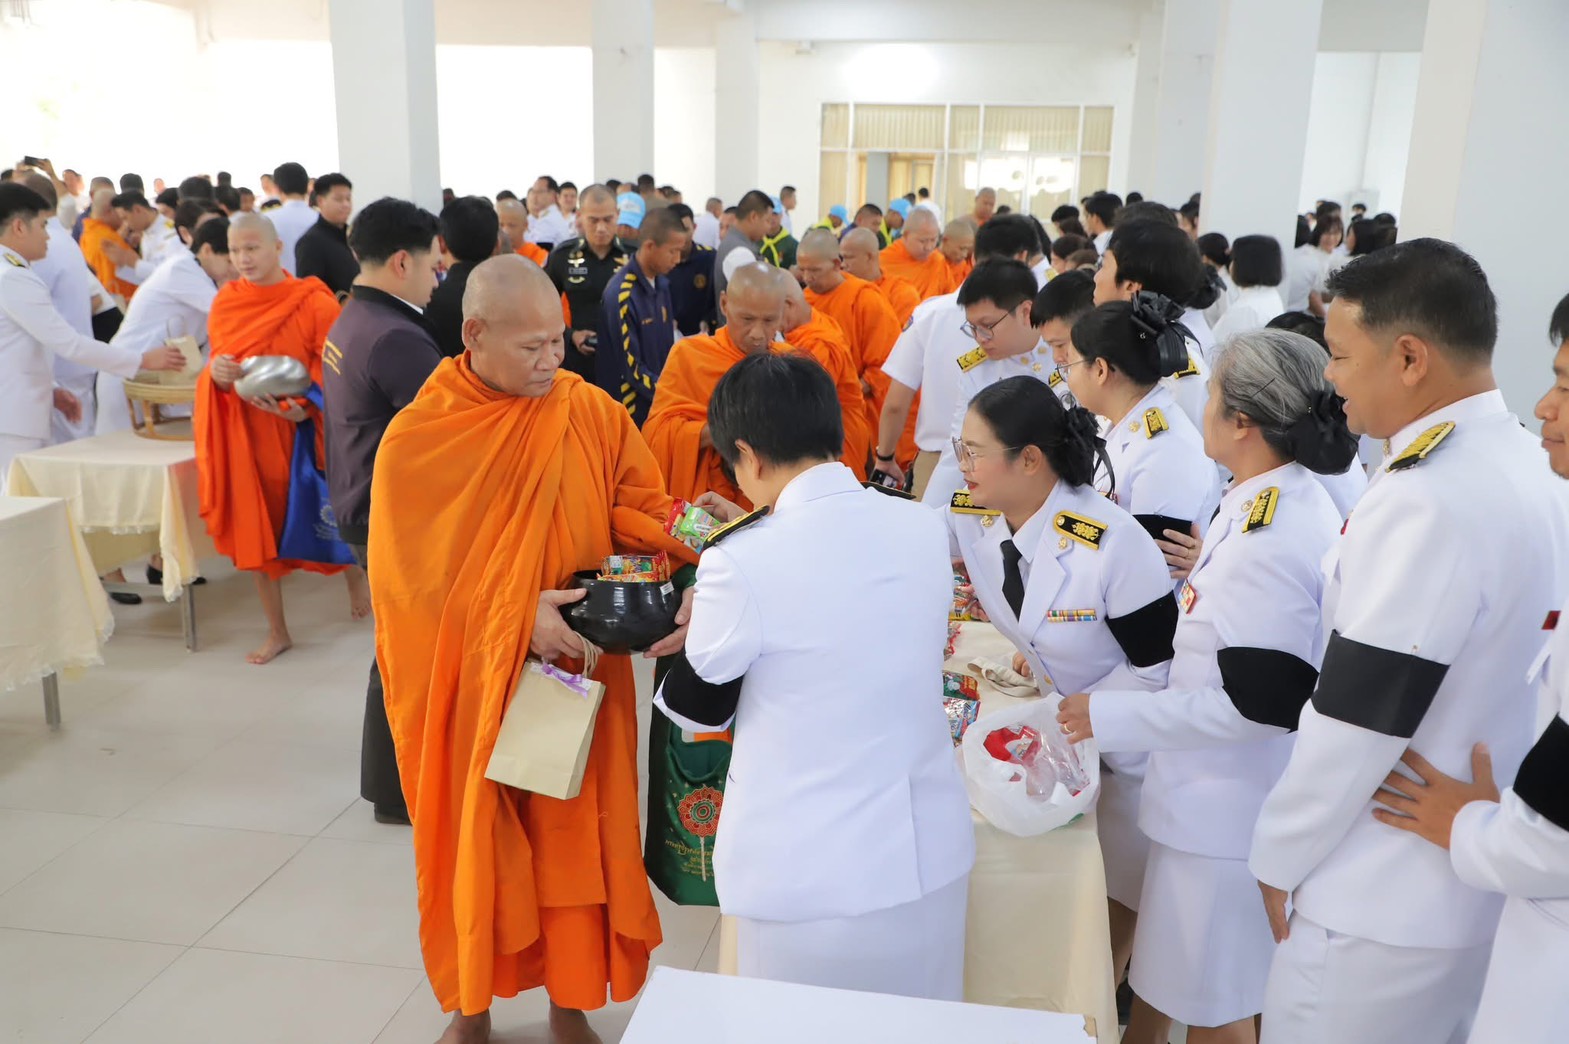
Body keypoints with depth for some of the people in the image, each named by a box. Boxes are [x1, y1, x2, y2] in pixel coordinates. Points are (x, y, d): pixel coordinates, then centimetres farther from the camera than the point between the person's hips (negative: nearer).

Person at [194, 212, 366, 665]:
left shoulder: (314, 303, -13)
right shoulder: (224, 304, 1)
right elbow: (216, 366, 9)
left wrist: (302, 408, -28)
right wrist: (217, 373, -14)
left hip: (302, 432, -4)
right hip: (246, 434, 4)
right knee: (255, 530, 8)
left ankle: (356, 573, 43)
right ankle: (277, 631, 22)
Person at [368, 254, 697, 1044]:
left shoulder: (595, 415, -6)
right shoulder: (415, 439, -10)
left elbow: (646, 513, -4)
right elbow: (412, 576, -10)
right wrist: (514, 615, -21)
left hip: (578, 671, 1)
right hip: (467, 681, -1)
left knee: (573, 835, 11)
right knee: (474, 840, 14)